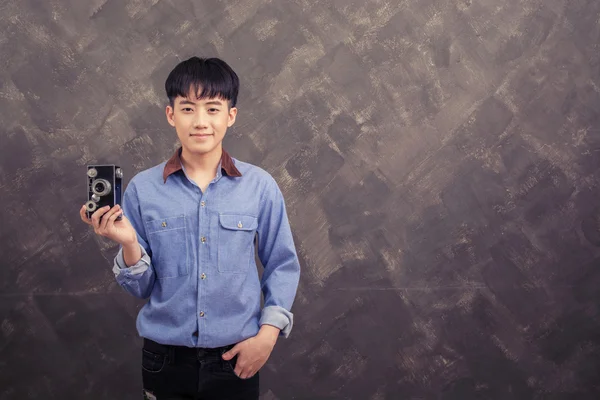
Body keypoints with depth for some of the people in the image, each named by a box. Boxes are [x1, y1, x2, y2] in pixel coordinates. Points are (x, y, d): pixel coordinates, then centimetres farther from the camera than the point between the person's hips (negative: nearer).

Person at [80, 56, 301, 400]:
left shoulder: (260, 185, -6)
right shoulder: (142, 188, -5)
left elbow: (282, 265, 3)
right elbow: (141, 287, -1)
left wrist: (269, 332, -7)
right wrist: (128, 243, -19)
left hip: (236, 357, 0)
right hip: (165, 358, 1)